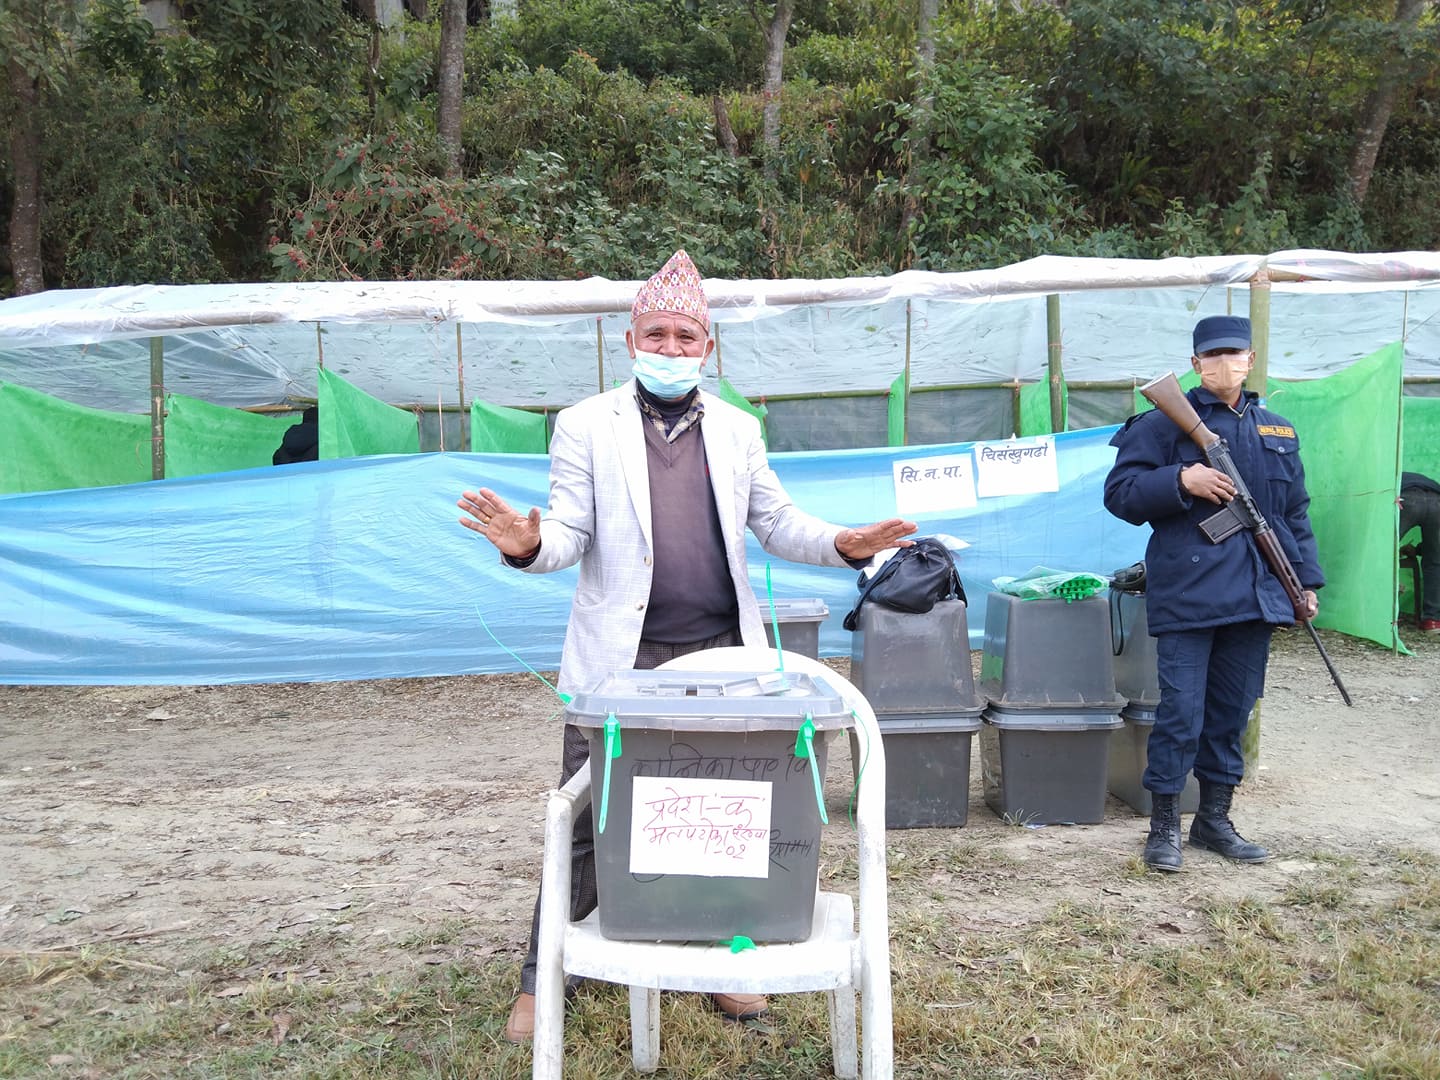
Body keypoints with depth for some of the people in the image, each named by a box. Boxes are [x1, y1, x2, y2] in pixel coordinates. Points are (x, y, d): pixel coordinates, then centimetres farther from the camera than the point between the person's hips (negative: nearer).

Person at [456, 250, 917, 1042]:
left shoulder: (737, 429, 11)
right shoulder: (586, 425, 3)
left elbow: (776, 522, 11)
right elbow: (570, 533, -3)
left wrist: (841, 544, -8)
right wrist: (530, 546, -25)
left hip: (722, 655, 3)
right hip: (620, 660, -2)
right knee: (587, 822, 4)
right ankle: (544, 978, 19)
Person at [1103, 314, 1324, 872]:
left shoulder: (1277, 432, 15)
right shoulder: (1165, 423, -2)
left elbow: (1295, 514, 20)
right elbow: (1119, 493, -6)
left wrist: (1306, 581, 15)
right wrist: (1181, 480, -19)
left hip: (1254, 594, 6)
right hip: (1188, 592, -5)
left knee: (1232, 711, 12)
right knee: (1181, 712, -5)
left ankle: (1214, 818, 25)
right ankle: (1164, 825, 8)